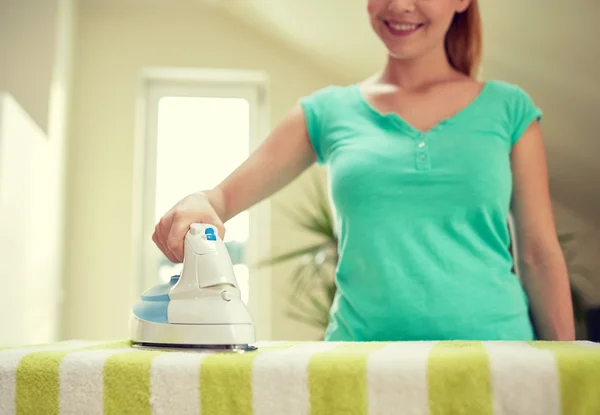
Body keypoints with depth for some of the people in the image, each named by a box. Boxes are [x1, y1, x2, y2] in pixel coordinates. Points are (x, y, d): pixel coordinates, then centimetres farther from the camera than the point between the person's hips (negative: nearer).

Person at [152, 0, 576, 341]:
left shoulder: (508, 109, 6)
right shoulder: (328, 112, 6)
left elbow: (540, 255, 6)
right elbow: (227, 194, 5)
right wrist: (197, 204, -17)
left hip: (492, 340, 1)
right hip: (362, 345, 0)